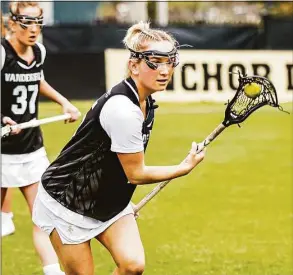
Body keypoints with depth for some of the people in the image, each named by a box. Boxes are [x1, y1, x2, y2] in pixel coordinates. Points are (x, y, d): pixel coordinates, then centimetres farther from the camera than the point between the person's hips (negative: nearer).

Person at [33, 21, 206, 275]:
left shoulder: (146, 102, -1)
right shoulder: (123, 110, -30)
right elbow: (136, 174, -21)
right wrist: (185, 168, -11)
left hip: (109, 199, 8)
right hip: (67, 200, -8)